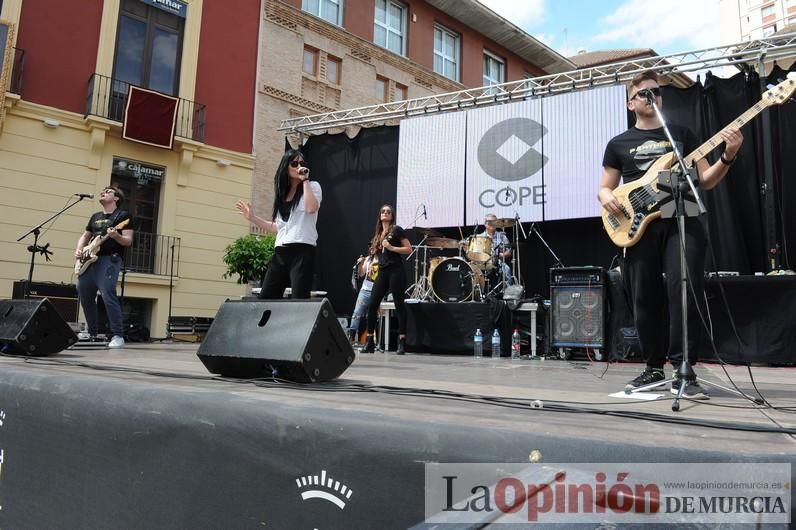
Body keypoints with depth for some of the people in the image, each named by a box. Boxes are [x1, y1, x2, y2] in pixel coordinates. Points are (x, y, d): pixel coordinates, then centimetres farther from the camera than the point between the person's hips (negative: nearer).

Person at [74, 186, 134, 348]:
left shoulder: (123, 215, 3)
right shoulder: (95, 217, 23)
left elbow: (128, 241, -5)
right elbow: (85, 236, 27)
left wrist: (115, 236, -25)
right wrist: (78, 249, 8)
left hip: (110, 259, -8)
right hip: (89, 260, 8)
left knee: (108, 294, -20)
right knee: (84, 295, 9)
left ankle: (118, 336, -18)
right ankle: (92, 334, 23)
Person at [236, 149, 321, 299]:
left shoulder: (312, 186, 5)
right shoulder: (282, 193, 20)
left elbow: (312, 208, -18)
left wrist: (305, 180, -9)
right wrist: (252, 218, 21)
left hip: (302, 251, -6)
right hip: (280, 253, 6)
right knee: (265, 298, 2)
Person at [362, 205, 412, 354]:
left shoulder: (397, 230, 1)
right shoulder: (378, 234, 20)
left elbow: (409, 249, -5)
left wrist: (391, 247, -13)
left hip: (396, 271, -6)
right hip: (382, 272, 6)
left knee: (399, 304, -4)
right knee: (372, 304, -2)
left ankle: (402, 342, -1)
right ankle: (370, 342, 5)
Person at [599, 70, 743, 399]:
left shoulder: (682, 134, 16)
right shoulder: (619, 144, 15)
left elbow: (705, 181, 12)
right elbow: (604, 188, 15)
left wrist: (727, 157, -6)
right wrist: (607, 198, -8)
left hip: (682, 222, 0)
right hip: (639, 227, 1)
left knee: (685, 292, -15)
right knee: (645, 300, 3)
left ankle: (682, 372, -10)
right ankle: (654, 367, 18)